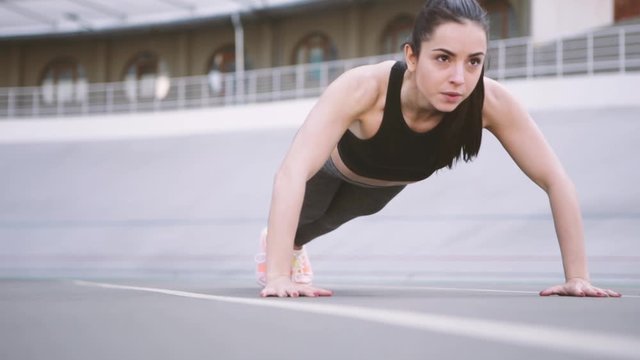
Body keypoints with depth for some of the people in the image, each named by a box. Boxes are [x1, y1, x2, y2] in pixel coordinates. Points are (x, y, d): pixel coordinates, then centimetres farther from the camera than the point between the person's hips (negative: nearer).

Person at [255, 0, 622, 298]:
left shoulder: (491, 102, -42)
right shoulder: (364, 88, -50)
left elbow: (557, 180, -36)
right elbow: (292, 172, -56)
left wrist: (577, 277, -40)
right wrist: (278, 277, -63)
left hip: (385, 183, 4)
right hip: (334, 165, -4)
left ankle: (292, 245, 68)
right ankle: (274, 243, 61)